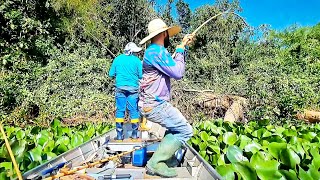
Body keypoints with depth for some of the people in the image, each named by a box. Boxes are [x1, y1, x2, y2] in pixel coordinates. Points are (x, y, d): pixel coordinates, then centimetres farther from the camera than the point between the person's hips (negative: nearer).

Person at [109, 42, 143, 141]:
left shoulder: (117, 59, 5)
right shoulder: (136, 60, -2)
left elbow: (111, 74, 7)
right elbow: (141, 76, -2)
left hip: (120, 88, 2)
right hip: (133, 88, -1)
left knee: (120, 110, 6)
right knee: (134, 111, 6)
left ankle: (119, 134, 8)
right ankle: (134, 133, 13)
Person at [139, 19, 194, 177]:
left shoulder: (155, 51, 16)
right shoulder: (157, 51, -17)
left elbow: (173, 66, 24)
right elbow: (178, 73, -17)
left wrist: (183, 46, 20)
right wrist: (180, 49, -4)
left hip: (152, 103, 11)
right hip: (155, 105, -11)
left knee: (175, 128, 24)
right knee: (185, 131, -4)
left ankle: (163, 159, 21)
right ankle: (156, 163, -3)